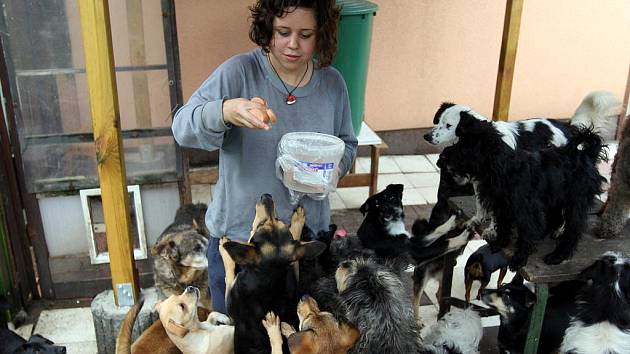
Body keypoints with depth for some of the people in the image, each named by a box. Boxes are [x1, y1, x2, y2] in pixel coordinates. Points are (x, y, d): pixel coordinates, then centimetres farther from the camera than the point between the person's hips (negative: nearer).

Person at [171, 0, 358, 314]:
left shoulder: (333, 82, -2)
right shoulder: (239, 72, -13)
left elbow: (347, 145, 11)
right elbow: (183, 127, -22)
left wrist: (335, 165, -13)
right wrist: (225, 111, -43)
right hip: (237, 235, -2)